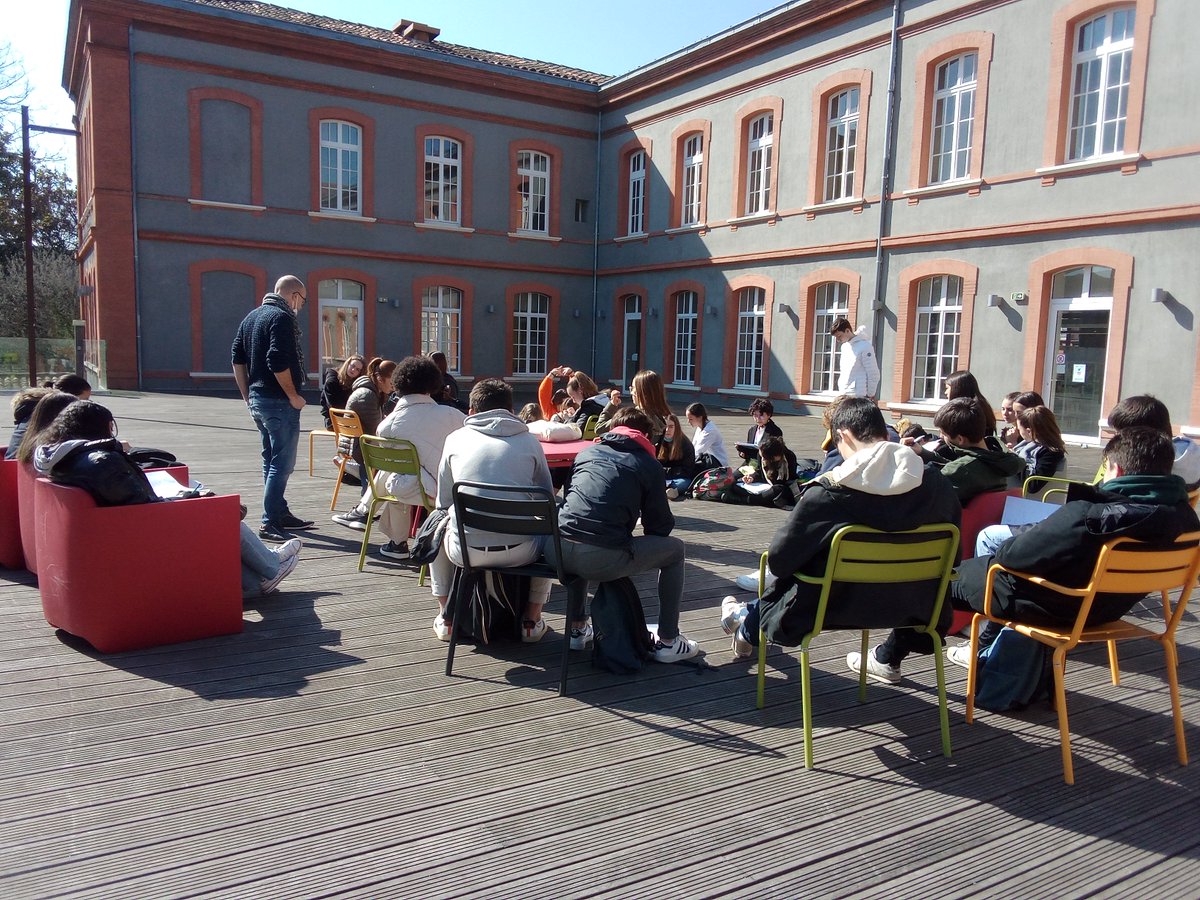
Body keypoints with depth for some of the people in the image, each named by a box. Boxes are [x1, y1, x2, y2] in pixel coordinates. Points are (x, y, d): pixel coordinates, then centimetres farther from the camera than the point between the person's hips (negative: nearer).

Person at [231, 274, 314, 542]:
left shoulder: (252, 316, 15)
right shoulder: (282, 317, -14)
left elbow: (238, 358, 16)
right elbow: (278, 362, -24)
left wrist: (248, 396, 19)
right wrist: (294, 396, -14)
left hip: (257, 399, 10)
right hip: (278, 402, -10)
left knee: (271, 460, 17)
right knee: (282, 463, -5)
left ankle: (280, 513, 27)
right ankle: (270, 523, -5)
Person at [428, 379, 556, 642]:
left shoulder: (456, 439, 7)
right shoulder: (528, 441, 7)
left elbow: (442, 502, 12)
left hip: (465, 551, 1)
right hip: (520, 552, 0)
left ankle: (445, 616, 35)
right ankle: (532, 620, 29)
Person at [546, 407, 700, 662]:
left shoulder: (587, 451, 23)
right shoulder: (649, 464, 11)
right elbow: (661, 527, 12)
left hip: (557, 552, 5)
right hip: (602, 559, -5)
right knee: (674, 549, 19)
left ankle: (577, 629, 41)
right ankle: (667, 641, 23)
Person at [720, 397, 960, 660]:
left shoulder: (827, 493, -24)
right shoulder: (936, 482, -11)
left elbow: (778, 561, -18)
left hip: (841, 610, -5)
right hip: (911, 607, 5)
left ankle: (748, 629, 54)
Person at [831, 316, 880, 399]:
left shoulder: (865, 347, -11)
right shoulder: (844, 346, 14)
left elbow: (873, 374, -10)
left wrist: (869, 395, -8)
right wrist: (840, 391, 14)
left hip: (857, 396, -8)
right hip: (843, 395, 8)